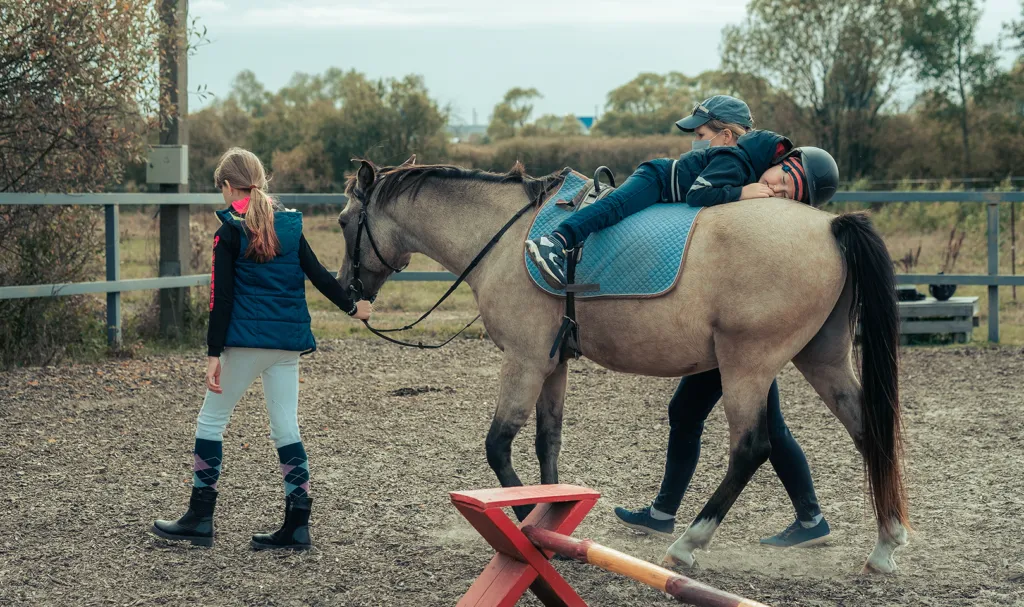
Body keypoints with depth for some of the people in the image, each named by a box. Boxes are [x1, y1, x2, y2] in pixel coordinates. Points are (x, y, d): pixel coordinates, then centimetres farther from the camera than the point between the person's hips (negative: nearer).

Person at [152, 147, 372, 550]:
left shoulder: (229, 231, -7)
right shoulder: (289, 225, 8)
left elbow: (222, 297, -10)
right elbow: (318, 275, 13)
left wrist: (214, 353, -9)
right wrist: (351, 307, 28)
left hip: (246, 340, -5)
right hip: (288, 341, 5)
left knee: (211, 421, 7)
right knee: (286, 428, 8)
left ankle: (200, 518, 10)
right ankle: (297, 525, 7)